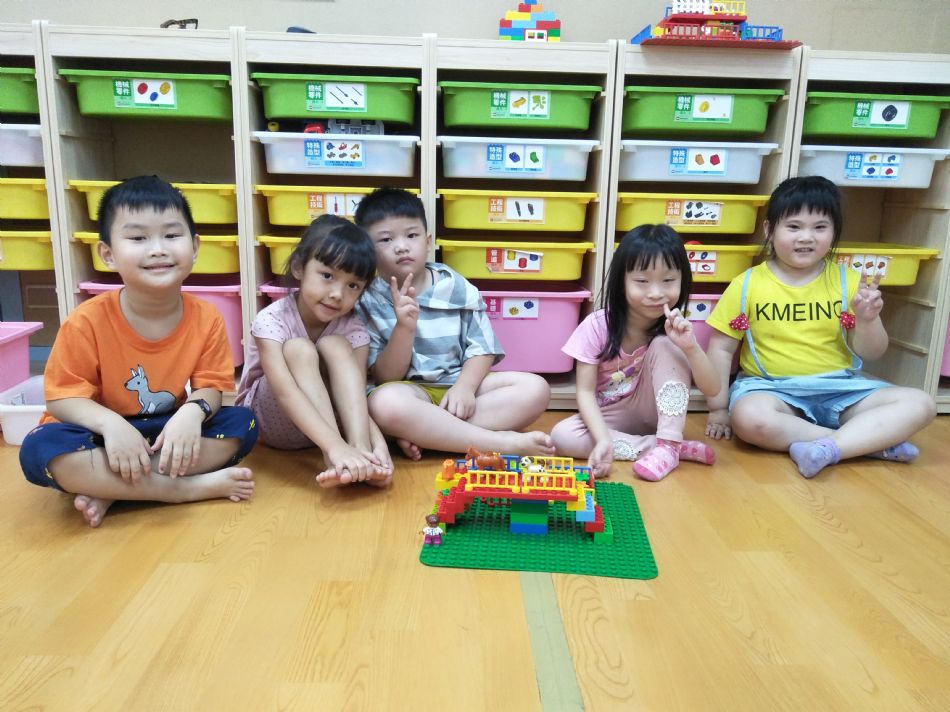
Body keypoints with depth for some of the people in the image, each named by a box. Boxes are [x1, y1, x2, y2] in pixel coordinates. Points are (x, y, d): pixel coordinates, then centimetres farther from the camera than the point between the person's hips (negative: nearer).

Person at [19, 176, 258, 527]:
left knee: (242, 424, -20)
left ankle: (109, 490, -22)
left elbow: (210, 387, -9)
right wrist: (110, 424, -34)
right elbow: (62, 397, -13)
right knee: (40, 450, -31)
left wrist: (192, 413, -34)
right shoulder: (87, 321, -17)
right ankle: (193, 488, -27)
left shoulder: (206, 318, -13)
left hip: (171, 432, 2)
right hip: (105, 433, -1)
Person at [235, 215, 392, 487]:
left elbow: (358, 396, -22)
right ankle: (334, 462, -41)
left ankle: (360, 449, -38)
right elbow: (285, 392, -39)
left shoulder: (353, 328, -13)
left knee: (335, 345, -25)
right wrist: (336, 447, -53)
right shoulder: (272, 320, -24)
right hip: (269, 421, -2)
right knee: (298, 349, -30)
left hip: (330, 415, 3)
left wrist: (379, 443, -43)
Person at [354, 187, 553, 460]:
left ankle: (423, 434, -26)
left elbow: (482, 348, 2)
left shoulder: (456, 287, 3)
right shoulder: (367, 301, -4)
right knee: (387, 404, -38)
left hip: (459, 385, 4)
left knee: (536, 387, -15)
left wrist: (465, 387, -17)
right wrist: (404, 328, -24)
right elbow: (384, 378, -8)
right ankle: (505, 443, -29)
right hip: (410, 392, -4)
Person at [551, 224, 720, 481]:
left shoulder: (673, 328, -13)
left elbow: (711, 389, -18)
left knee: (664, 345, -24)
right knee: (561, 436, -31)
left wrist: (690, 347, -36)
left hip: (653, 413, 0)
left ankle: (668, 444, -24)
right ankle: (661, 446, -22)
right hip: (610, 418, 0)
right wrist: (603, 439, -35)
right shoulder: (597, 326, -18)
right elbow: (586, 391, -18)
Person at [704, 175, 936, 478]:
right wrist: (718, 410, -3)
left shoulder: (848, 281, 2)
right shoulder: (747, 285, -3)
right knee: (748, 417, -36)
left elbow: (872, 352, 6)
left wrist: (867, 318, -16)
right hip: (772, 387, -2)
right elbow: (721, 349, 1)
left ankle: (826, 448, -27)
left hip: (839, 387, 3)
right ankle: (874, 441, -22)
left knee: (920, 405, -15)